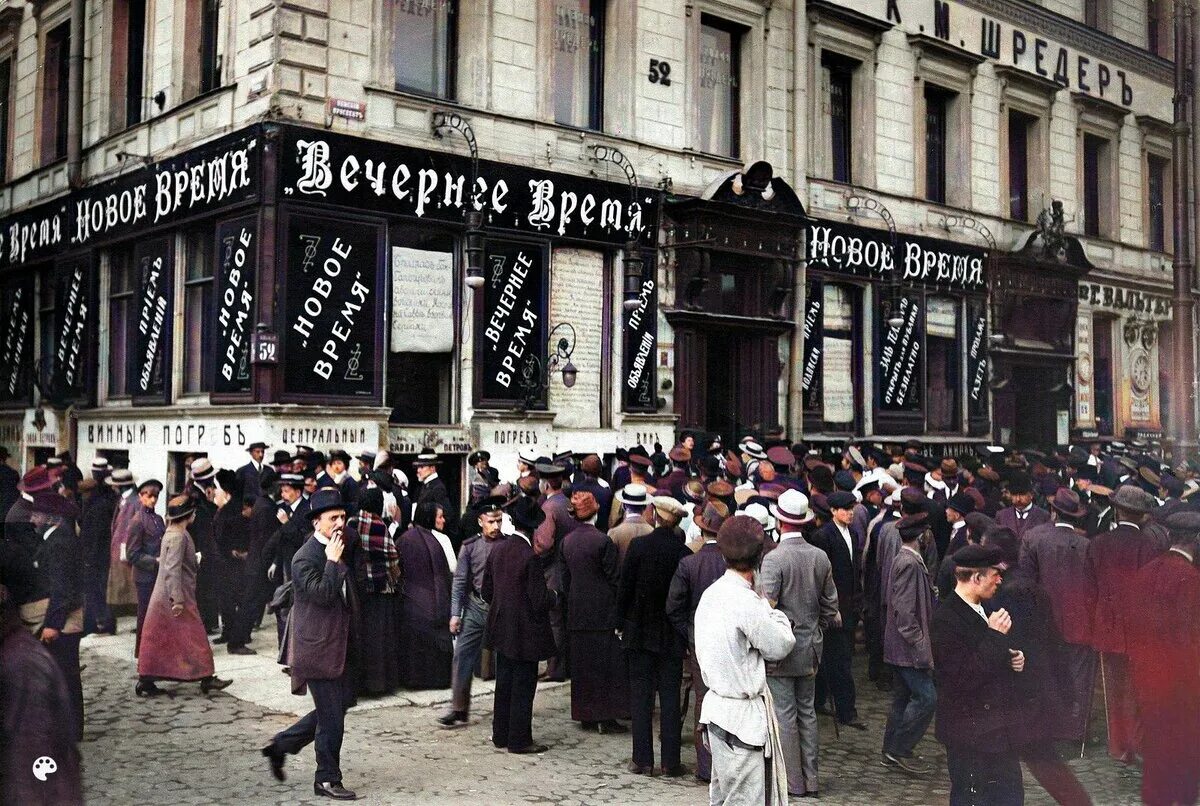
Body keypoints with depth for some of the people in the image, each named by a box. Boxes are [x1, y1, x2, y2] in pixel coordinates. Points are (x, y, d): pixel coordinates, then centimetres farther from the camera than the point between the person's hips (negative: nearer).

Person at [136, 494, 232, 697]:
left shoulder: (172, 533, 12)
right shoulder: (178, 537, -18)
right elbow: (173, 569, -23)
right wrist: (178, 599, -23)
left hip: (162, 597, 10)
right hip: (172, 597, -10)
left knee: (157, 640, 11)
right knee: (194, 638, -1)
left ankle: (146, 681, 15)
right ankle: (206, 678, 7)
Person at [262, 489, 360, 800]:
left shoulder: (346, 542, 7)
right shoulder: (304, 558, -16)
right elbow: (323, 594, -26)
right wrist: (333, 562, -24)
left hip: (341, 643, 9)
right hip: (318, 646, -9)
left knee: (338, 706, 15)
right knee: (331, 716, -1)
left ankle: (282, 745, 29)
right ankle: (327, 779, 13)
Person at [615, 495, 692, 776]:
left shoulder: (638, 546, -9)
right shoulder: (684, 552, -8)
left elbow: (625, 587, -5)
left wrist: (621, 623, 6)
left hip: (639, 631, 0)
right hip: (671, 635, 0)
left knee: (640, 695, 6)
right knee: (670, 696, 6)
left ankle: (642, 760, 8)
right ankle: (670, 762, 8)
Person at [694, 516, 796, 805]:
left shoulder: (711, 594, 5)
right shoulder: (747, 603, -22)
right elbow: (780, 646, -12)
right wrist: (773, 611, 3)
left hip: (717, 704, 9)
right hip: (743, 716, -9)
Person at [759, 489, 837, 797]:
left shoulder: (774, 559, -17)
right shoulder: (820, 557, 1)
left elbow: (767, 607, -19)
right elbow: (830, 604, 8)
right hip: (810, 649, 6)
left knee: (785, 716, 2)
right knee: (807, 713, 15)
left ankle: (792, 783, 8)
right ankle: (811, 780, 21)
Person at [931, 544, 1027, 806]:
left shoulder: (983, 610, 7)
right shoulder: (945, 620, -21)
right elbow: (965, 678, -28)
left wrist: (1013, 658, 2)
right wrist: (994, 636, -24)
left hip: (997, 726, 9)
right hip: (970, 733, -9)